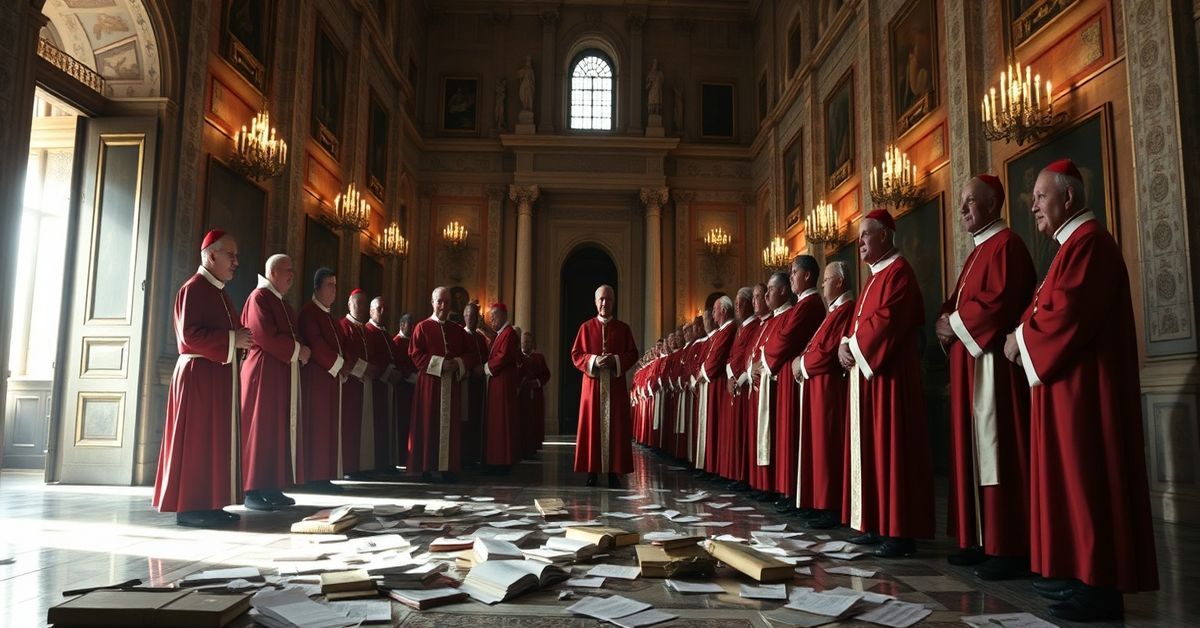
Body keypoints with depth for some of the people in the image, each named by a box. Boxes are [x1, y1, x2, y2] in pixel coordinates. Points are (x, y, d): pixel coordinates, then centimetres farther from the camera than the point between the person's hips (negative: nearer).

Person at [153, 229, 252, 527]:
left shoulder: (217, 290, 18)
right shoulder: (194, 288, -11)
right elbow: (190, 335, -21)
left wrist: (238, 337, 6)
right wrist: (233, 340, -20)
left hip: (218, 374, 10)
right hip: (199, 374, -10)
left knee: (215, 440, 9)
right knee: (196, 440, -5)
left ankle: (207, 503, 14)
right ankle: (189, 507, 0)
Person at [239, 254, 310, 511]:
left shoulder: (282, 302, 19)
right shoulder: (259, 297, -8)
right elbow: (265, 336, -19)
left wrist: (300, 350, -2)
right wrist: (297, 350, -11)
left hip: (284, 374, 9)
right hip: (264, 372, -9)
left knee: (281, 429, 8)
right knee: (261, 430, -6)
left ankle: (273, 488, 13)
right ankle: (253, 491, 0)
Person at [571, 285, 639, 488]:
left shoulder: (623, 328, 8)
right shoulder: (586, 327, 7)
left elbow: (633, 354, 4)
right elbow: (575, 355, 3)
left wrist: (615, 360, -13)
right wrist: (594, 360, -14)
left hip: (615, 385, 0)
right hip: (593, 384, 0)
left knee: (615, 428, 0)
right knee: (592, 427, -1)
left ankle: (614, 471, 4)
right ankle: (592, 471, 4)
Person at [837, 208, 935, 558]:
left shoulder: (898, 272, -11)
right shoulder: (875, 277, 20)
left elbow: (886, 321, -21)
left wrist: (854, 347, -11)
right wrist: (845, 345, 1)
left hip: (888, 374, -10)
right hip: (865, 371, 10)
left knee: (891, 448, -8)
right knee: (870, 448, 10)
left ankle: (900, 532, -3)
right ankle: (877, 525, 17)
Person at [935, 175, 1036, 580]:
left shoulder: (1005, 245, -9)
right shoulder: (978, 252, 22)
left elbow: (998, 303, -21)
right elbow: (959, 303, 23)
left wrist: (955, 323, -10)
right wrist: (946, 323, 2)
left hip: (992, 362, -10)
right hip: (968, 363, 10)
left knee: (998, 451, -8)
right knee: (973, 451, 10)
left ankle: (1009, 549, -3)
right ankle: (982, 540, 17)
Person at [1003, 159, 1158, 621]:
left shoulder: (1088, 242, -13)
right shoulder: (1074, 244, 20)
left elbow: (1069, 314, -23)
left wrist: (1021, 338, -9)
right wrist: (1024, 337, 4)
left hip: (1084, 384, -11)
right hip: (1068, 381, 11)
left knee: (1087, 478, -7)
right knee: (1073, 477, 12)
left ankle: (1100, 588, -1)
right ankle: (1080, 572, 19)